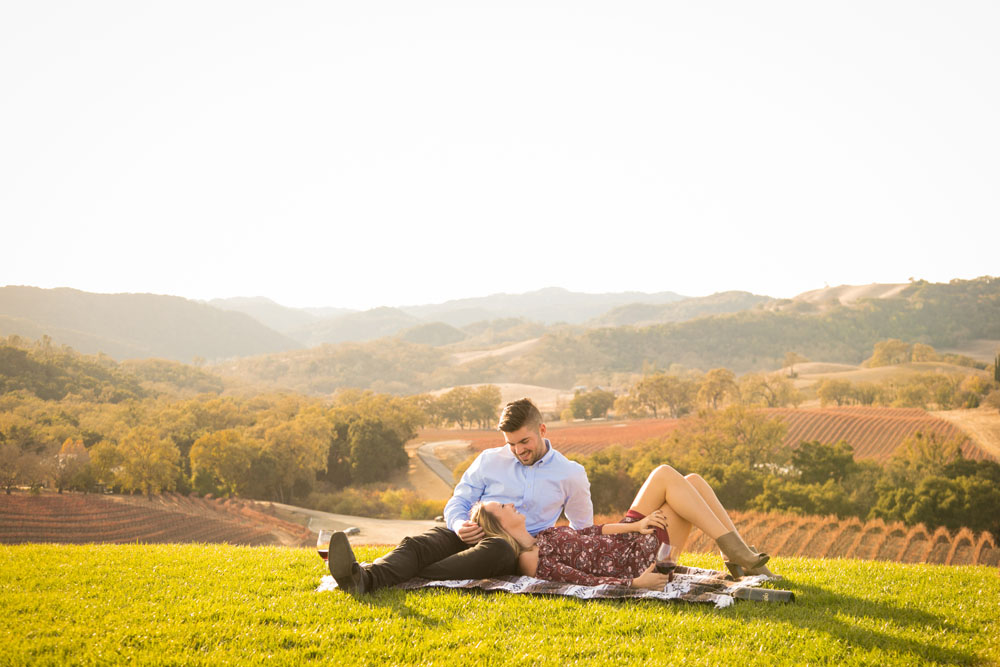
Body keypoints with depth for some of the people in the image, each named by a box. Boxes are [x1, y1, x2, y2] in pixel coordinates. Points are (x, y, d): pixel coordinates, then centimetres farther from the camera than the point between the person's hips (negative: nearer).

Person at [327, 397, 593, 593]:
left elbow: (583, 528, 27)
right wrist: (460, 525, -9)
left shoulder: (571, 474, 14)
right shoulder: (489, 461, 17)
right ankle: (363, 577, -62)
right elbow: (457, 503, 15)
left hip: (519, 548, -2)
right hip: (471, 536, 2)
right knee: (418, 544, -31)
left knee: (495, 549, -42)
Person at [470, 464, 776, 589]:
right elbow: (584, 580, -26)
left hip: (629, 540, 9)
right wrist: (634, 583, -33)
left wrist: (635, 525, 1)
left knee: (692, 481, -1)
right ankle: (735, 552, -6)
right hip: (639, 560, -9)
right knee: (665, 475, -10)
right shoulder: (532, 562, -20)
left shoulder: (541, 538, 10)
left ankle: (741, 557, 3)